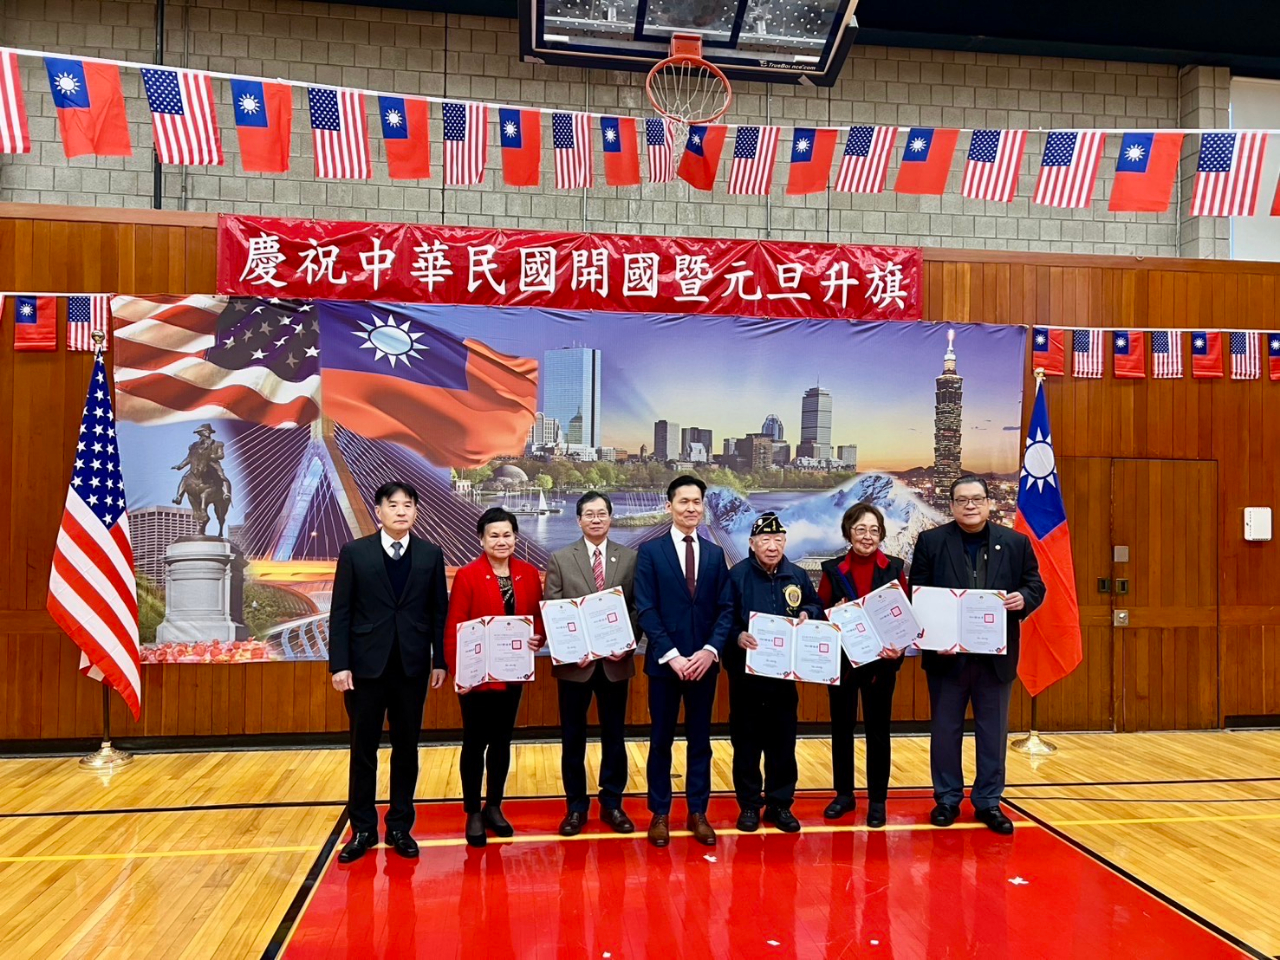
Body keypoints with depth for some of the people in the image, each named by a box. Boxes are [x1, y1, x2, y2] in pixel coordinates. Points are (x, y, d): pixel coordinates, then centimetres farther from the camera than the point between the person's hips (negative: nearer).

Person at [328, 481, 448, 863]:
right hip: (366, 665, -1)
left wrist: (440, 661, 0)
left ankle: (400, 826, 22)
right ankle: (363, 829, 22)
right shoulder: (354, 553, -1)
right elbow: (340, 613, -2)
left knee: (406, 748, 9)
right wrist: (339, 665, -7)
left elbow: (439, 612, 4)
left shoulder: (431, 555, 3)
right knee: (363, 749, 9)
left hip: (412, 666, 1)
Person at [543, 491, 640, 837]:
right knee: (573, 737, 9)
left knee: (614, 736, 11)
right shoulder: (560, 559, 0)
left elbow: (638, 608, 2)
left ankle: (612, 804, 25)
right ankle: (576, 806, 23)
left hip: (616, 661, 1)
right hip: (575, 662, -1)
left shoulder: (630, 558, 3)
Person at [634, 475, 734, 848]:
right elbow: (646, 610, -8)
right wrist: (671, 655, -15)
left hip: (704, 662, 3)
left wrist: (711, 650, -12)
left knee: (700, 741, 11)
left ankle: (698, 813, 23)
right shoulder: (650, 551, -2)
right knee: (661, 741, 8)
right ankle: (660, 813, 20)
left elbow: (725, 609, 3)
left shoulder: (715, 554, 8)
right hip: (664, 661, -3)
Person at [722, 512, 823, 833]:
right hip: (746, 671, -3)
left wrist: (807, 613, -4)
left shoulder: (797, 576, 4)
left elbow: (816, 606, 17)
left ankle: (780, 804, 23)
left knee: (783, 740, 9)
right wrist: (737, 636, -27)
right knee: (746, 740, 6)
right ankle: (749, 805, 20)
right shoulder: (737, 575, -8)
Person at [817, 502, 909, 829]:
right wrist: (834, 614, -19)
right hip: (842, 660, 1)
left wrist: (900, 647, -16)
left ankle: (877, 800, 19)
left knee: (877, 730, 7)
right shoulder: (833, 569, 1)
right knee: (841, 728, 9)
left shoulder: (894, 568, 0)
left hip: (880, 661, -1)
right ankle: (844, 794, 25)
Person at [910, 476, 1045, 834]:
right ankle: (947, 799, 23)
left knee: (993, 732, 10)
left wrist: (1024, 599, -17)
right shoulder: (931, 542, -1)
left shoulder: (1016, 543, 4)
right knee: (945, 731, 9)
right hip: (947, 653, -1)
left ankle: (989, 802, 24)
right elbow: (917, 595, -4)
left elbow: (1036, 585, 6)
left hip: (997, 656, 1)